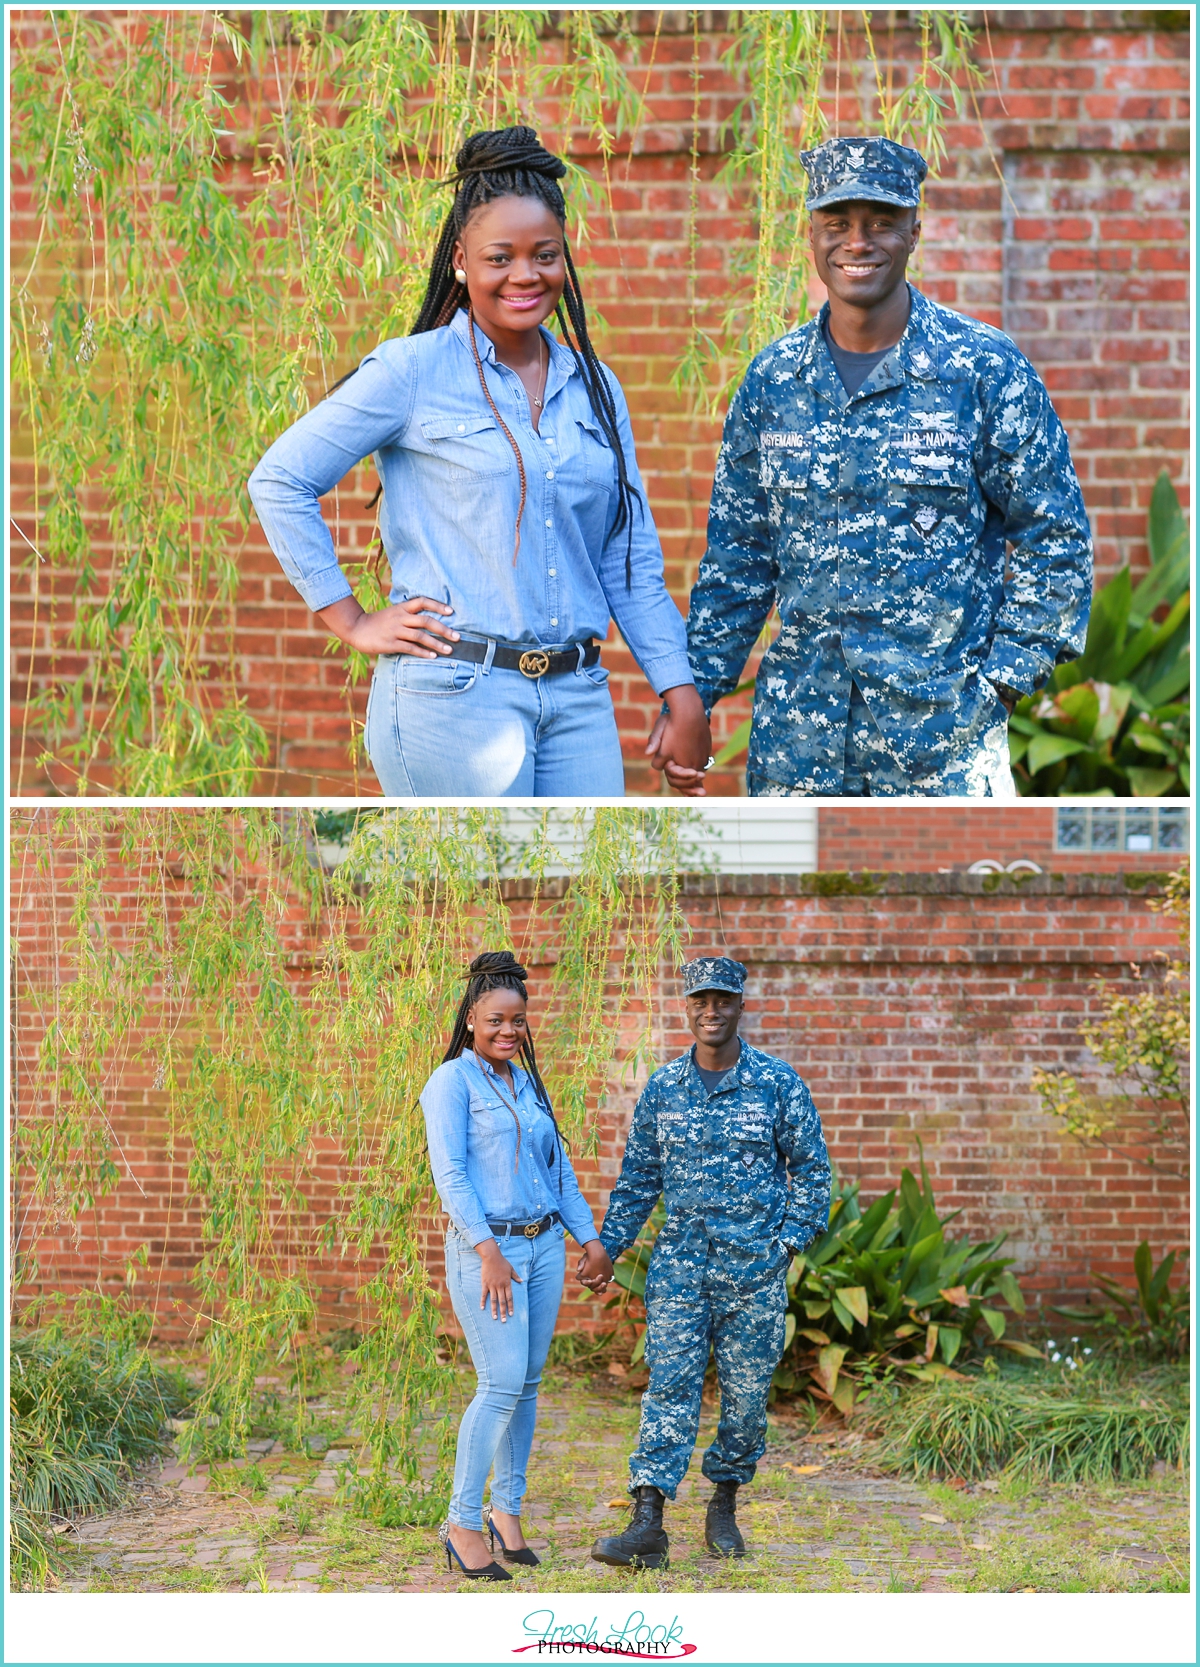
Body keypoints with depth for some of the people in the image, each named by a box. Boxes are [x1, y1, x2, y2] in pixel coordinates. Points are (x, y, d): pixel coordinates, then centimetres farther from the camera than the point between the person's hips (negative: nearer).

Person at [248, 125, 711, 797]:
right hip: (453, 692, -5)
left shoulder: (595, 388, 13)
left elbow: (632, 563, 15)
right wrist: (353, 623, -3)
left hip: (577, 699, 5)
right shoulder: (414, 370, -2)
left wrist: (683, 695, 8)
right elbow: (279, 482, -2)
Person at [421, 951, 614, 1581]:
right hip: (485, 1248, -7)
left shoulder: (527, 1083, 15)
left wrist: (590, 1238, 12)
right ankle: (462, 1523, -6)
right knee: (502, 1383, -13)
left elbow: (559, 1168, 20)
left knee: (527, 1384, 7)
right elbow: (450, 1174, -14)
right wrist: (489, 1251, -20)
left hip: (544, 1245, 7)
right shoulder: (453, 1081, -7)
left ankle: (507, 1510, 18)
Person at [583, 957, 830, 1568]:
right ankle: (648, 1522, -15)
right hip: (680, 1260, 1)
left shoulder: (778, 1083, 0)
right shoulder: (662, 1089, 6)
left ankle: (724, 1506, 23)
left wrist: (791, 1240, -3)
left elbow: (811, 1168, 5)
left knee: (746, 1393, 6)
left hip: (755, 1265, -1)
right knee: (669, 1385, -9)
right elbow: (638, 1178, 13)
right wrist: (606, 1246, 7)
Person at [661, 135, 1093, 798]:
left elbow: (1055, 538, 2)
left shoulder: (986, 369, -3)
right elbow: (736, 557, 13)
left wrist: (1004, 678, -5)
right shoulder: (773, 378, 7)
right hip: (796, 733, 3)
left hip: (943, 735, -3)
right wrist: (692, 695, 8)